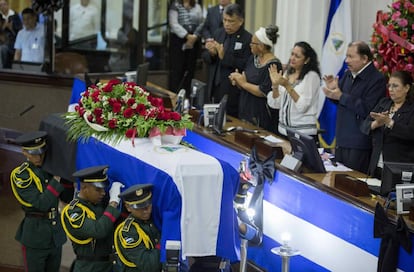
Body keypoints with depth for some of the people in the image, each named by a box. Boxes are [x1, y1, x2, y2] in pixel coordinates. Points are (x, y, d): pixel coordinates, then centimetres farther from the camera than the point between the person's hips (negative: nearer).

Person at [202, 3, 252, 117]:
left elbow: (245, 65, -16)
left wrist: (224, 56, -24)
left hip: (233, 92, -5)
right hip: (215, 87, 6)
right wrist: (211, 53, -11)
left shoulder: (247, 39, -10)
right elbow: (205, 58, 12)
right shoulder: (218, 33, 9)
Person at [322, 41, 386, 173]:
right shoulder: (348, 74, 10)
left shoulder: (377, 79, -15)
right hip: (342, 140, 8)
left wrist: (341, 96, -22)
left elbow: (367, 109, -24)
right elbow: (340, 101, 22)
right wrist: (333, 89, -1)